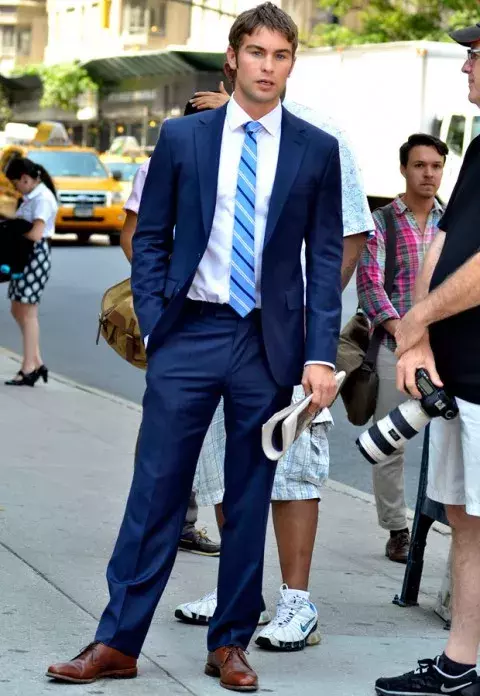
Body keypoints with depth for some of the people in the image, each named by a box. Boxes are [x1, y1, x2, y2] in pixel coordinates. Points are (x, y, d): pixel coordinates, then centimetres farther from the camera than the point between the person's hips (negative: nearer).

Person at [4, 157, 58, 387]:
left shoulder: (43, 199, -15)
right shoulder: (31, 197, 15)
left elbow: (36, 234, -24)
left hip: (36, 256, -10)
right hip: (25, 257, 10)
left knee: (27, 312, -5)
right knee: (18, 310, 12)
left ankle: (28, 370, 1)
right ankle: (37, 364, 16)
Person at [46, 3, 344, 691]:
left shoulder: (316, 151, 4)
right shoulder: (181, 137, 4)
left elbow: (326, 259, 3)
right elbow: (150, 240, 8)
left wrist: (321, 355, -5)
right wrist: (153, 323, -3)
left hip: (269, 343, 1)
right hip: (190, 334, 0)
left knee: (249, 499, 7)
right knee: (156, 490, 0)